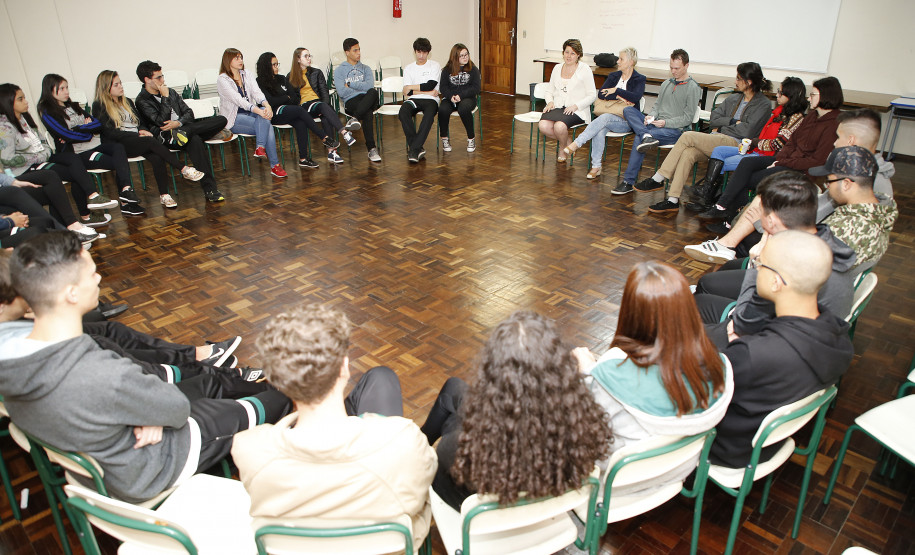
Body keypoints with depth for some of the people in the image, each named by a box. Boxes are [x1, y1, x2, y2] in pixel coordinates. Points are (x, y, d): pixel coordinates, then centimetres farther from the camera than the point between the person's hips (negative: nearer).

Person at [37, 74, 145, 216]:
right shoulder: (48, 113, 0)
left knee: (118, 148, -27)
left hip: (95, 146, 6)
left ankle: (126, 189, -40)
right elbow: (68, 135, -12)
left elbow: (98, 125, 12)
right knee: (118, 163, -26)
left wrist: (79, 129, -5)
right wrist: (89, 130, 3)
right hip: (78, 154, -6)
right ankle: (125, 203, -27)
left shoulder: (73, 106, 22)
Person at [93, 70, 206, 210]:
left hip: (137, 140, 5)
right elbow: (110, 133, -7)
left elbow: (140, 123, 23)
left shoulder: (127, 102, 25)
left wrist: (144, 131, -2)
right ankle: (184, 169, -36)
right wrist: (137, 134, -13)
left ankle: (164, 195, -35)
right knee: (151, 142, -34)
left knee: (156, 157, -29)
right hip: (118, 146, -5)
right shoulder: (99, 106, 4)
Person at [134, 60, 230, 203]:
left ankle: (184, 133, -24)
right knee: (195, 141, -40)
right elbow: (161, 122, -13)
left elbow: (188, 112, 14)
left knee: (221, 120, -12)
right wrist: (165, 98, -9)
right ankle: (209, 189, -45)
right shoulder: (142, 101, 1)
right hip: (165, 137, -7)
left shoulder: (170, 92, 21)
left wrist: (179, 123, -8)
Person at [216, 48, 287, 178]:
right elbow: (238, 100, -20)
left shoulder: (246, 75, 12)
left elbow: (257, 93, -3)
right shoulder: (222, 80, -7)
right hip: (234, 119, -5)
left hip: (250, 113, 5)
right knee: (267, 126, -28)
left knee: (264, 113, -30)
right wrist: (258, 110, -33)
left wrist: (266, 105, -25)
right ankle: (274, 165, -29)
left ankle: (260, 148, -35)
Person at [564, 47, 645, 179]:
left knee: (604, 118, -35)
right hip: (609, 117, 4)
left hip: (626, 121, -4)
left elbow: (636, 97, -17)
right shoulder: (614, 76, 16)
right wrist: (619, 97, -12)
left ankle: (576, 144, -39)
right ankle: (596, 166, -32)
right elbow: (601, 94, 1)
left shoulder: (639, 79, 2)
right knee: (600, 129, -32)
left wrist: (616, 90, -12)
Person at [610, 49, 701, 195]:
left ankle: (629, 182, -31)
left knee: (638, 139, -33)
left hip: (675, 130, -7)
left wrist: (666, 122, -19)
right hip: (655, 123, 7)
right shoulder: (666, 84, 21)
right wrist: (651, 116, -2)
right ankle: (646, 136, -38)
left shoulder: (693, 88, -2)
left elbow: (687, 118, -7)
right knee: (628, 109, -16)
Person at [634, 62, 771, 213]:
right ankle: (673, 200, -30)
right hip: (717, 141, 6)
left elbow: (747, 131, -10)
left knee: (688, 136, -23)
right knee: (688, 153, -26)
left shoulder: (763, 104, 2)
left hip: (735, 144, -6)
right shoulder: (733, 98, 23)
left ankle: (657, 179, -19)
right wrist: (734, 122, 1)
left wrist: (721, 128, 0)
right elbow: (713, 120, 15)